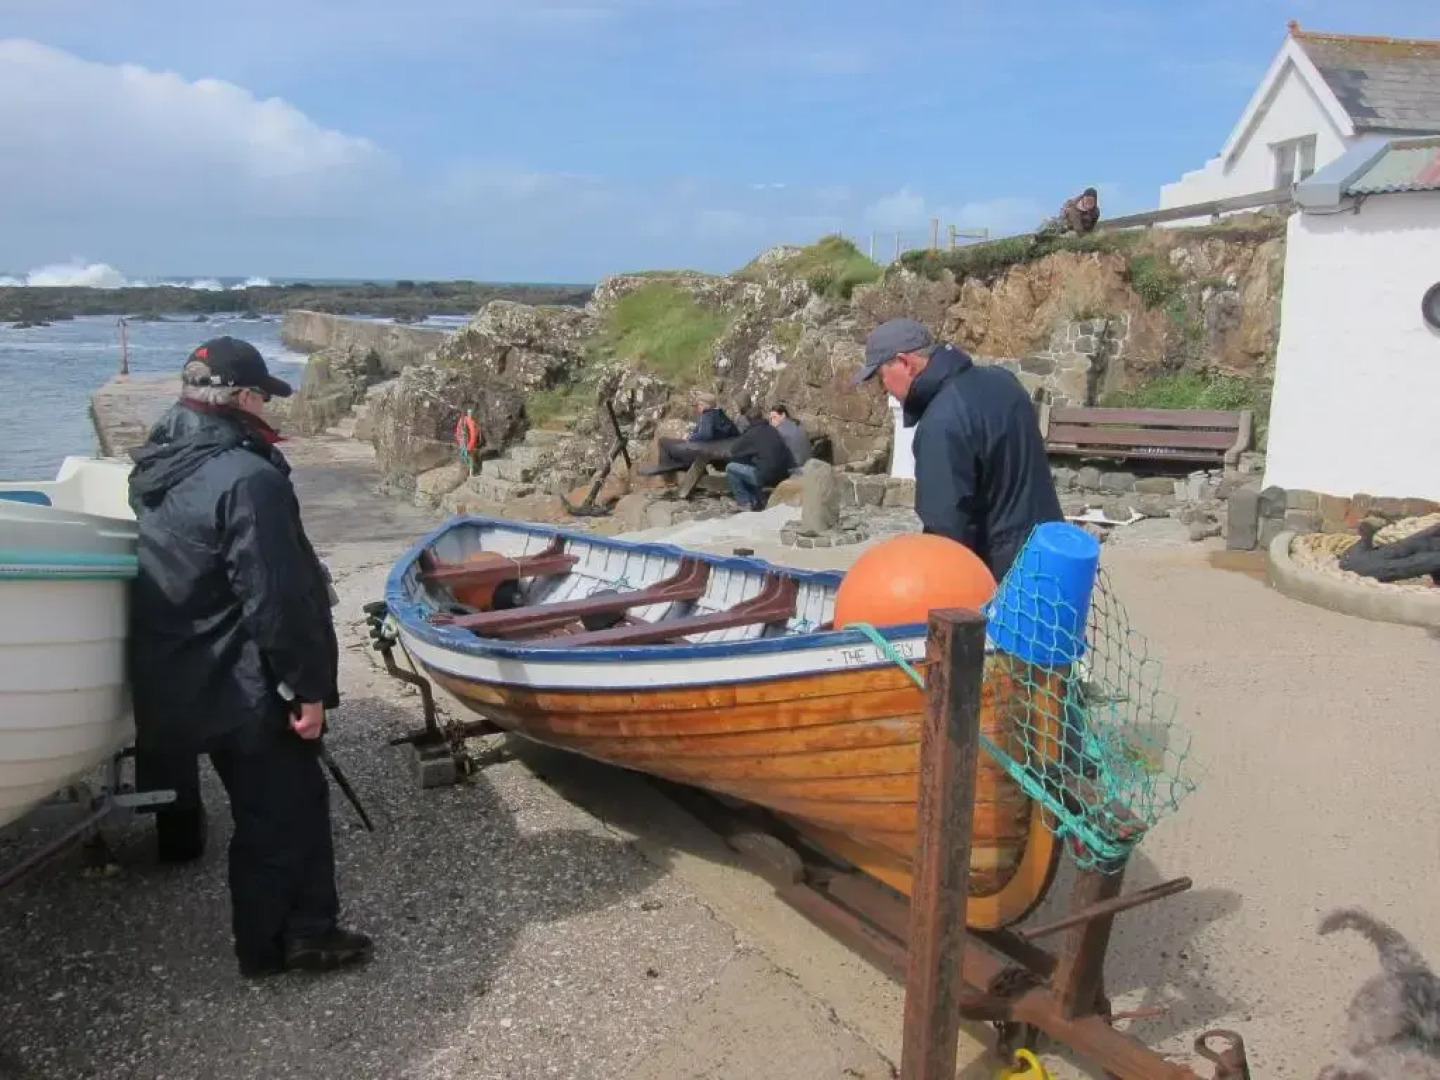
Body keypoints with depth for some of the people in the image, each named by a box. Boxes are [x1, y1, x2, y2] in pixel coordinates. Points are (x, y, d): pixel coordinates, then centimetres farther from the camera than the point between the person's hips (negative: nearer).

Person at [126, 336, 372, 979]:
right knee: (286, 809, 5)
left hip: (162, 680, 10)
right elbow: (276, 599, -25)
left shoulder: (156, 466, 6)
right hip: (239, 689, -10)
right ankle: (289, 940, 16)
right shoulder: (248, 480, -24)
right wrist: (309, 686, -18)